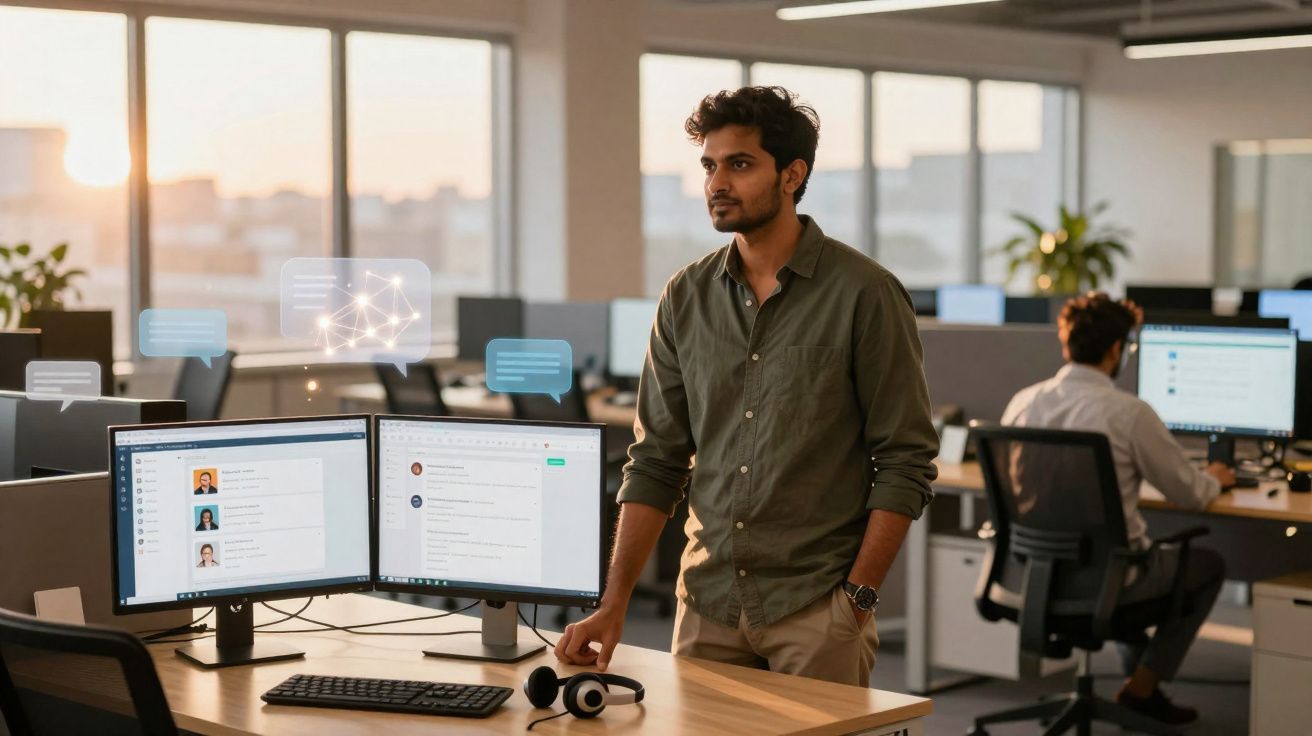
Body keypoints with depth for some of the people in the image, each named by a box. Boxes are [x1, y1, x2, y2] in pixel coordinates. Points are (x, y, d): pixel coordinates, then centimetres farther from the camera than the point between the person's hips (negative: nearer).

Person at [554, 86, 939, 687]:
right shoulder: (686, 298, 5)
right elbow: (656, 462, 6)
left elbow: (905, 462, -7)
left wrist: (858, 596, -13)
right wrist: (614, 605, -1)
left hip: (817, 609, -4)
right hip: (708, 603, 4)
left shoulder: (864, 294, -7)